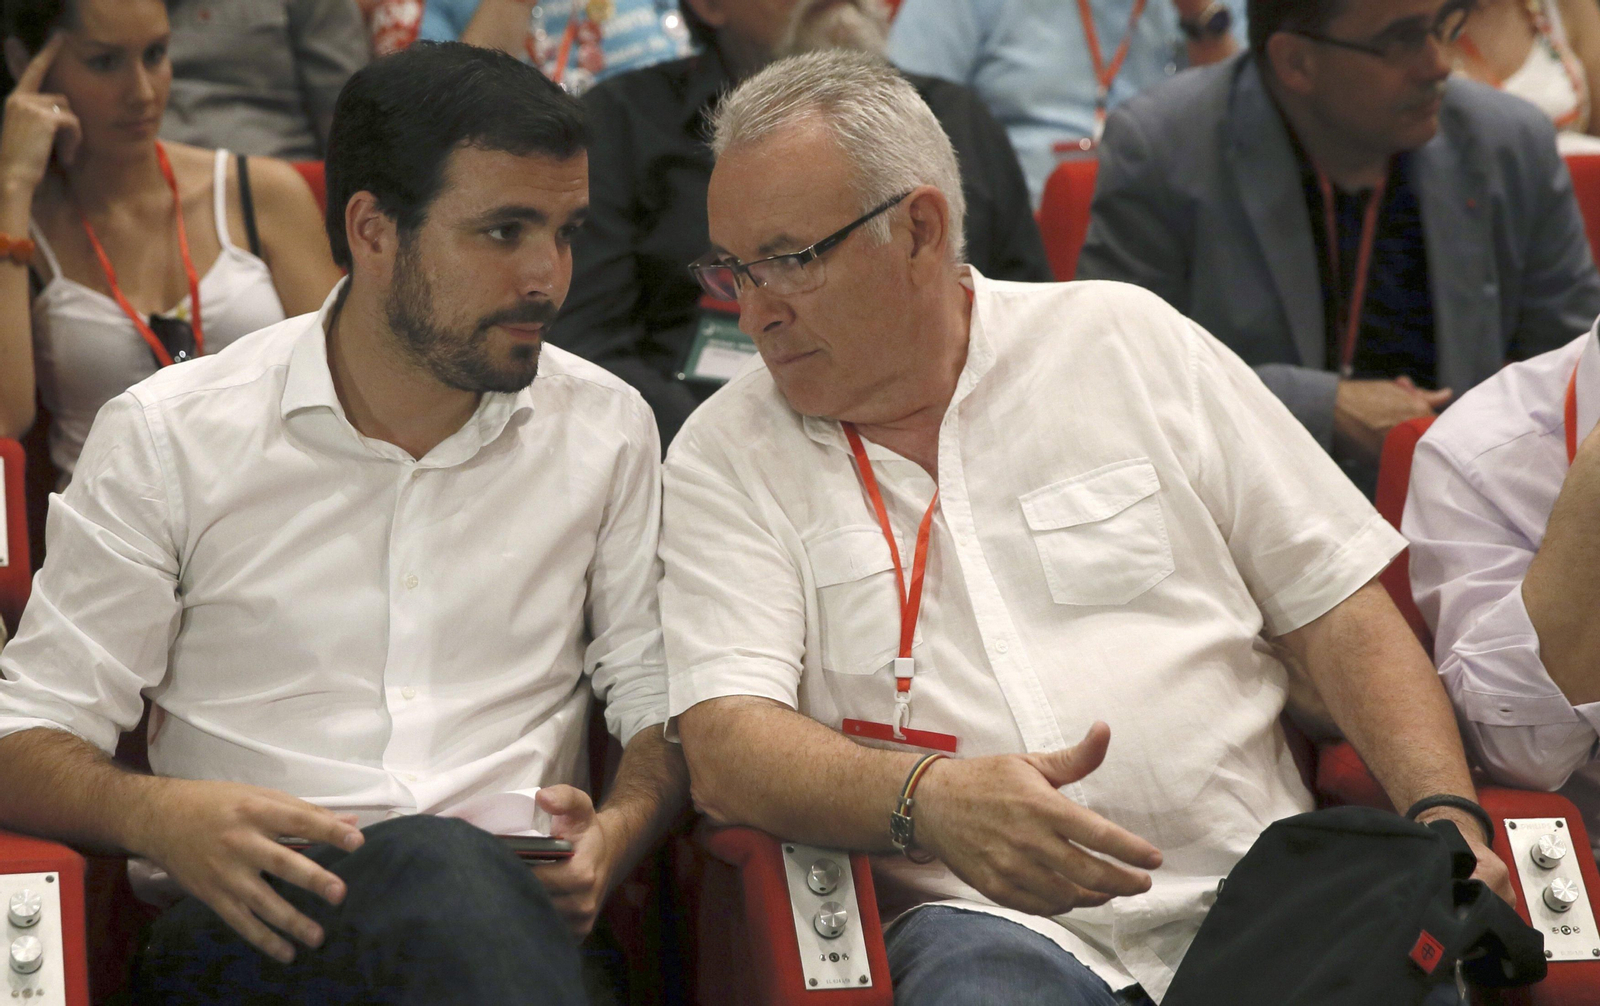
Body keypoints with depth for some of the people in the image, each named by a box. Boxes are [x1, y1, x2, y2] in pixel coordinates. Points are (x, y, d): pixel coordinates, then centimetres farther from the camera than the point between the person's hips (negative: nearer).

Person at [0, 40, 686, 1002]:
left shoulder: (608, 429, 13)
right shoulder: (168, 438, 4)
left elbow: (661, 700, 17)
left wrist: (618, 830, -7)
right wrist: (159, 816, -20)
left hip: (515, 905, 3)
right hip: (244, 923, -2)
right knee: (444, 867, -37)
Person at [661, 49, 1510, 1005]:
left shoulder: (1127, 341, 12)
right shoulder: (725, 454, 9)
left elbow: (1343, 610, 12)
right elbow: (725, 747, -4)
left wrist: (1446, 817, -5)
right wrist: (928, 799, -24)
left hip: (1256, 890, 2)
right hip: (993, 923, -2)